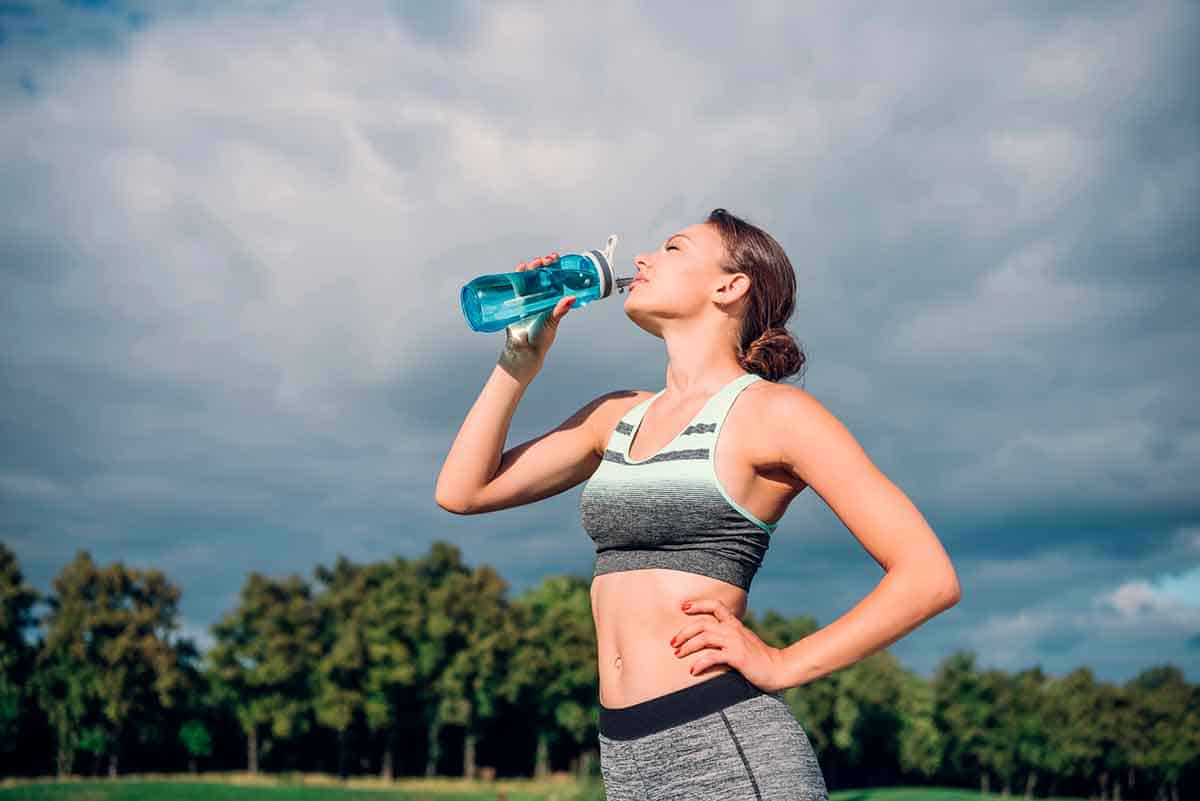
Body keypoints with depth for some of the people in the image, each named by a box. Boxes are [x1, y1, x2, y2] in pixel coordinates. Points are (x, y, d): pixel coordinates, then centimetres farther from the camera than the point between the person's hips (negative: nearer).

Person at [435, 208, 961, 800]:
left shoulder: (771, 411, -5)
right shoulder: (619, 416, 15)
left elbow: (929, 576, -10)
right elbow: (462, 491, 16)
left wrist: (783, 665, -11)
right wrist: (522, 359, 12)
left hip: (729, 749, -7)